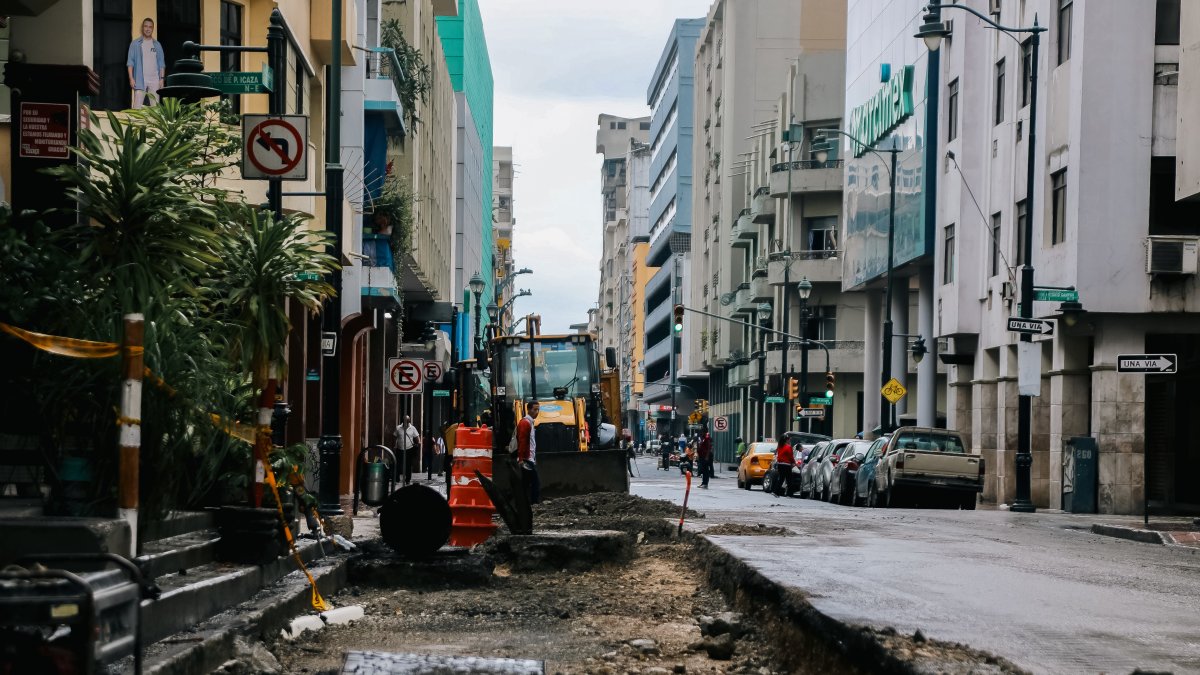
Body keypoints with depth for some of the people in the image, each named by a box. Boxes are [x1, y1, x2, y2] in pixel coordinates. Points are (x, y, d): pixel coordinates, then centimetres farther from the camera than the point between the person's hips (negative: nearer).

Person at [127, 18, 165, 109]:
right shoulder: (135, 44, 5)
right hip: (140, 80, -3)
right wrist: (131, 78, -7)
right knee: (137, 106, -9)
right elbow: (130, 62, 2)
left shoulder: (157, 45, 13)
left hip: (154, 80, 3)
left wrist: (162, 78, 1)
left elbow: (161, 64, 12)